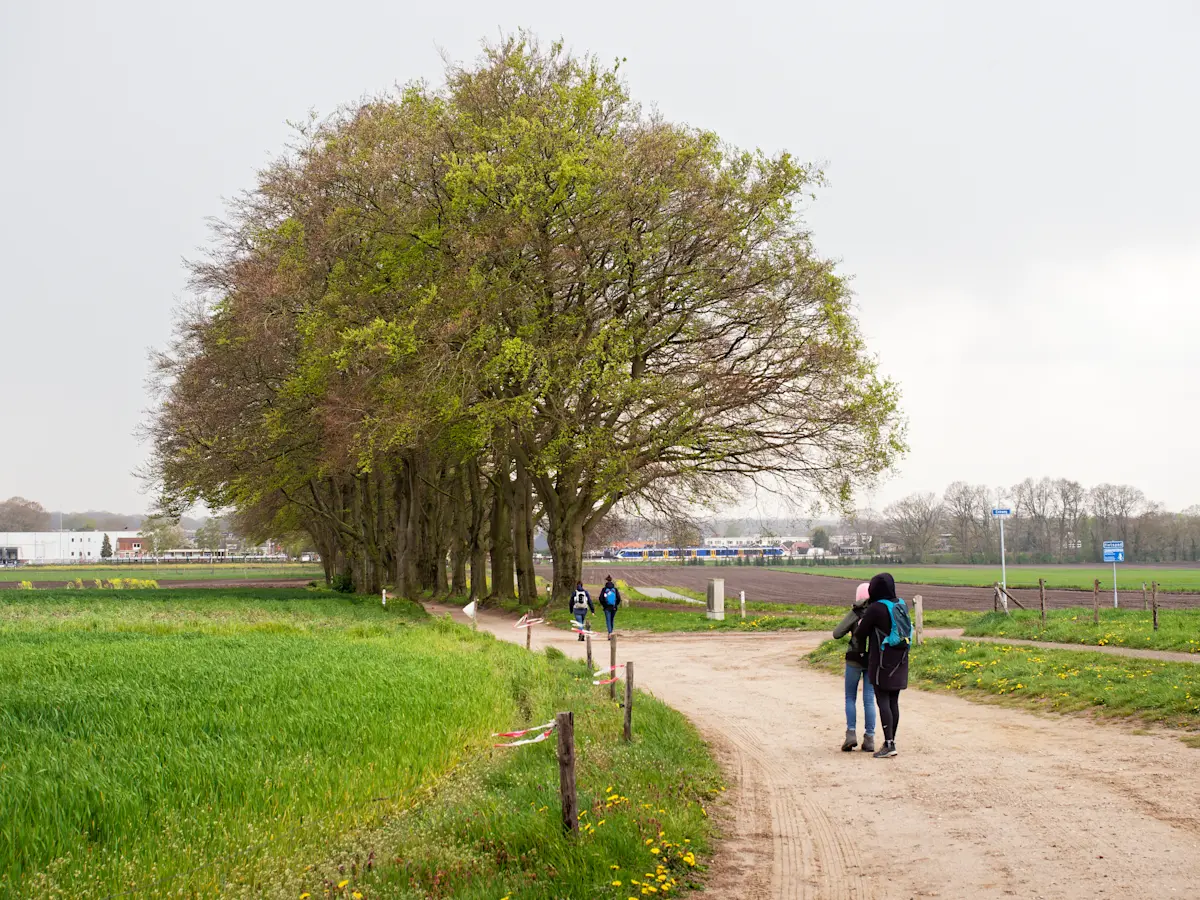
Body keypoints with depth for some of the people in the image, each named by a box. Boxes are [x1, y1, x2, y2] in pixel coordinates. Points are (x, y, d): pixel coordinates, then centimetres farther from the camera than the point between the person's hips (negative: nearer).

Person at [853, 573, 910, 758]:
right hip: (900, 660, 6)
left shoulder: (875, 609, -15)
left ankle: (888, 744, -9)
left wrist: (858, 626, 16)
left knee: (883, 701, -4)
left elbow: (860, 634, -8)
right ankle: (891, 742, 15)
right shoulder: (901, 605, 4)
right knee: (893, 701, 11)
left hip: (883, 661, -6)